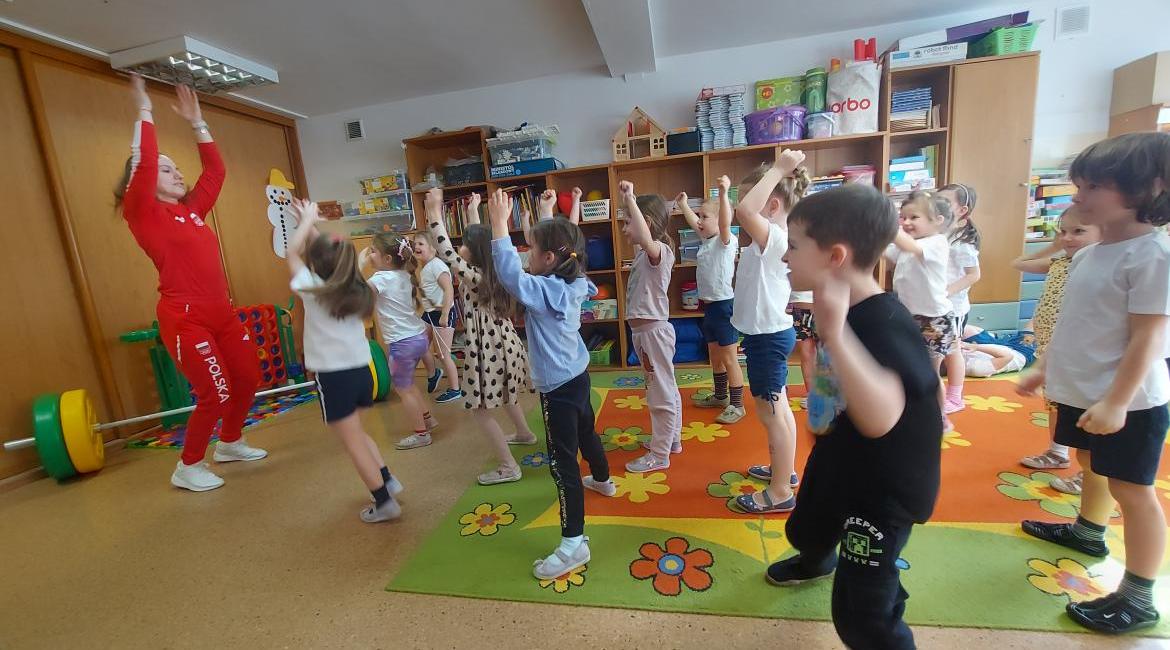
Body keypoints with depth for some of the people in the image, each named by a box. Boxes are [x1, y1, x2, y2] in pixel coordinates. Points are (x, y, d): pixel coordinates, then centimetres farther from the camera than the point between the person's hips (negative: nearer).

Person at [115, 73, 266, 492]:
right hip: (185, 319, -7)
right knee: (216, 394, -5)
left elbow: (215, 169, 16)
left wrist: (196, 122, 15)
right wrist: (144, 111, -12)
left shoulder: (192, 209, 13)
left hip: (221, 313, 7)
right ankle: (187, 468, 16)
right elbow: (143, 163, -19)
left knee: (248, 379, 13)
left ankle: (229, 444, 35)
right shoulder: (143, 214, -5)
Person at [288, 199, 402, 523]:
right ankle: (387, 480, 27)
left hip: (334, 376, -6)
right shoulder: (357, 289, 5)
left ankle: (384, 503, 10)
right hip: (361, 369, 6)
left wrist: (307, 219, 18)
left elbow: (293, 251, 7)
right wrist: (311, 221, 26)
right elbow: (328, 250, 21)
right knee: (357, 434, 25)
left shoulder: (313, 291, -9)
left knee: (353, 442, 4)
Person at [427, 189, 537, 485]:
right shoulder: (493, 273, 2)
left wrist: (434, 213, -18)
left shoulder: (474, 278, -21)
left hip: (488, 349, -9)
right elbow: (479, 237, 17)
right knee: (504, 395, 29)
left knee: (480, 409, 0)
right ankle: (524, 433, 50)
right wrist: (473, 211, 25)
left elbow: (446, 252, -23)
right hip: (502, 342, 9)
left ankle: (508, 466, 5)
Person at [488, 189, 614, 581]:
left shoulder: (544, 290, -23)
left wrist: (499, 222, -28)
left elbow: (508, 273, -35)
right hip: (577, 376, 9)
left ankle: (574, 544, 4)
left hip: (557, 388, -9)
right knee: (586, 433, 31)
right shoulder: (574, 285, 0)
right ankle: (602, 480, 57)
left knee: (563, 462, -4)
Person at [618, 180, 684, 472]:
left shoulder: (660, 250, -20)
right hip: (643, 330, 10)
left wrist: (630, 200, -40)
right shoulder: (643, 252, 9)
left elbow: (646, 239, -41)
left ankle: (659, 454, 16)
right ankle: (671, 438, 38)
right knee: (665, 389, 22)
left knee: (661, 393, 3)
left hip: (653, 331, -10)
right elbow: (640, 240, 29)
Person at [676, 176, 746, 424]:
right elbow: (693, 223, 27)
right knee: (714, 357, 19)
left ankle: (737, 405, 11)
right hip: (710, 306, 9)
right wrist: (683, 205, 32)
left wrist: (724, 193, -44)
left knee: (729, 359, 0)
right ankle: (720, 396, 35)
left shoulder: (726, 241, -13)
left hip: (724, 305, -9)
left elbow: (725, 223, -34)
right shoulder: (706, 240, 10)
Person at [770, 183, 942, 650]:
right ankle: (817, 563, 69)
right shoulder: (843, 311, -5)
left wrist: (835, 334, -56)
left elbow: (880, 417, -50)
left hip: (885, 487, -9)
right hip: (839, 460, 9)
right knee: (805, 530, 34)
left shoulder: (886, 324, -33)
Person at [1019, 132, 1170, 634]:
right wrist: (1044, 369, 17)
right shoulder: (1090, 252, 7)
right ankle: (1088, 533, 47)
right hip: (1080, 391, 8)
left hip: (1128, 401, -8)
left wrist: (1117, 401, -24)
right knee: (1091, 465, 25)